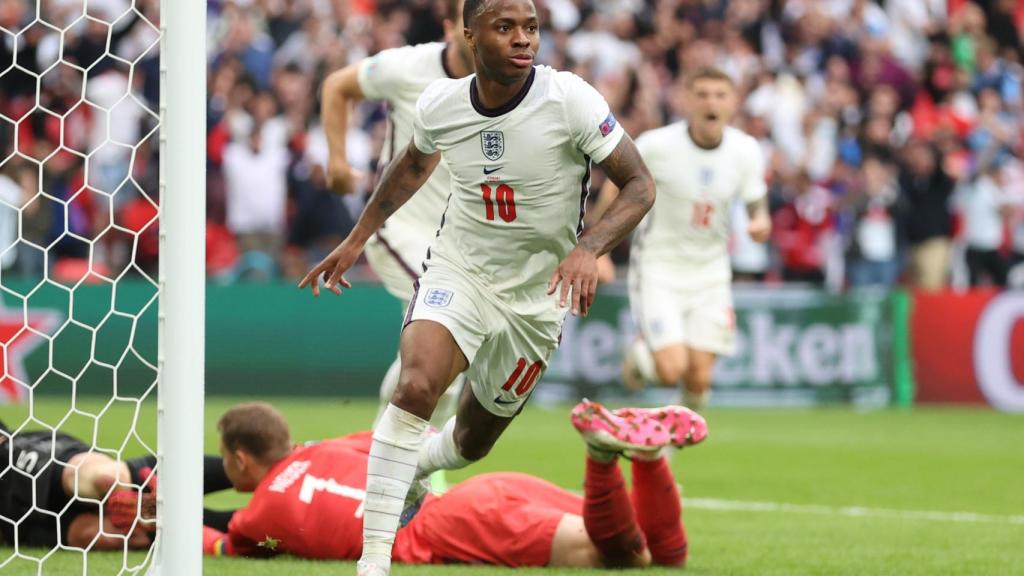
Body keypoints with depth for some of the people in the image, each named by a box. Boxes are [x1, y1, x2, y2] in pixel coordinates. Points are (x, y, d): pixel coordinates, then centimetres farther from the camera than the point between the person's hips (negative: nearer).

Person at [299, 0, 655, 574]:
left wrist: (587, 249, -32)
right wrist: (357, 239, 19)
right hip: (457, 271, 0)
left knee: (472, 442, 14)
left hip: (537, 294, 0)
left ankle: (407, 472, 51)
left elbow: (640, 185, -15)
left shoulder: (570, 100, -20)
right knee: (416, 386, -29)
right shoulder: (440, 103, -10)